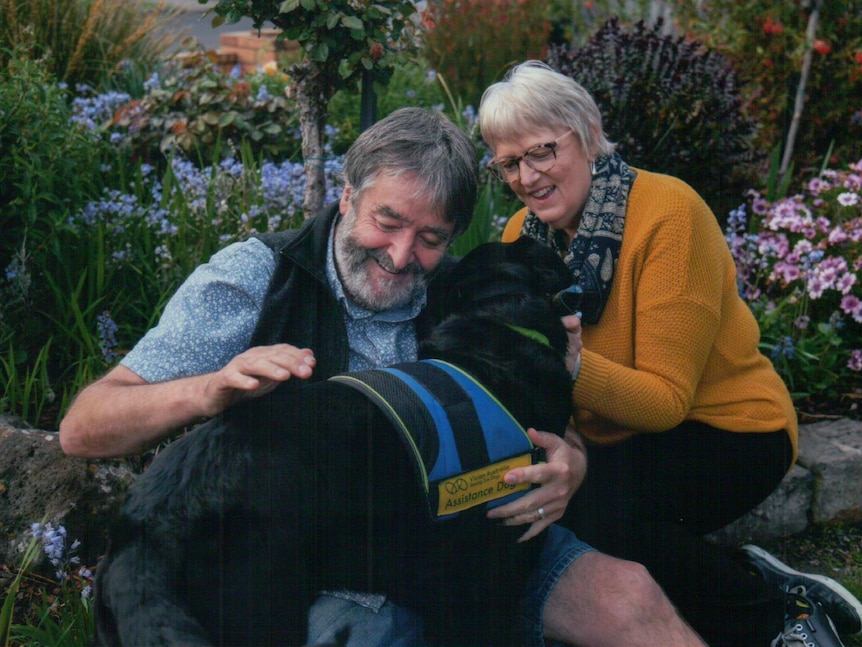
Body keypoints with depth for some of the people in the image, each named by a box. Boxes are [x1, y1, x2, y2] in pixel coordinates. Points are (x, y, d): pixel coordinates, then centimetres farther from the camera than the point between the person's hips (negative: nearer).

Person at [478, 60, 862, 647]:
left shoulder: (668, 213, -20)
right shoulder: (524, 232, -1)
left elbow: (668, 400, -22)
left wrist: (573, 366, -40)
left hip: (726, 430, -7)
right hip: (617, 441, 7)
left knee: (582, 510, -31)